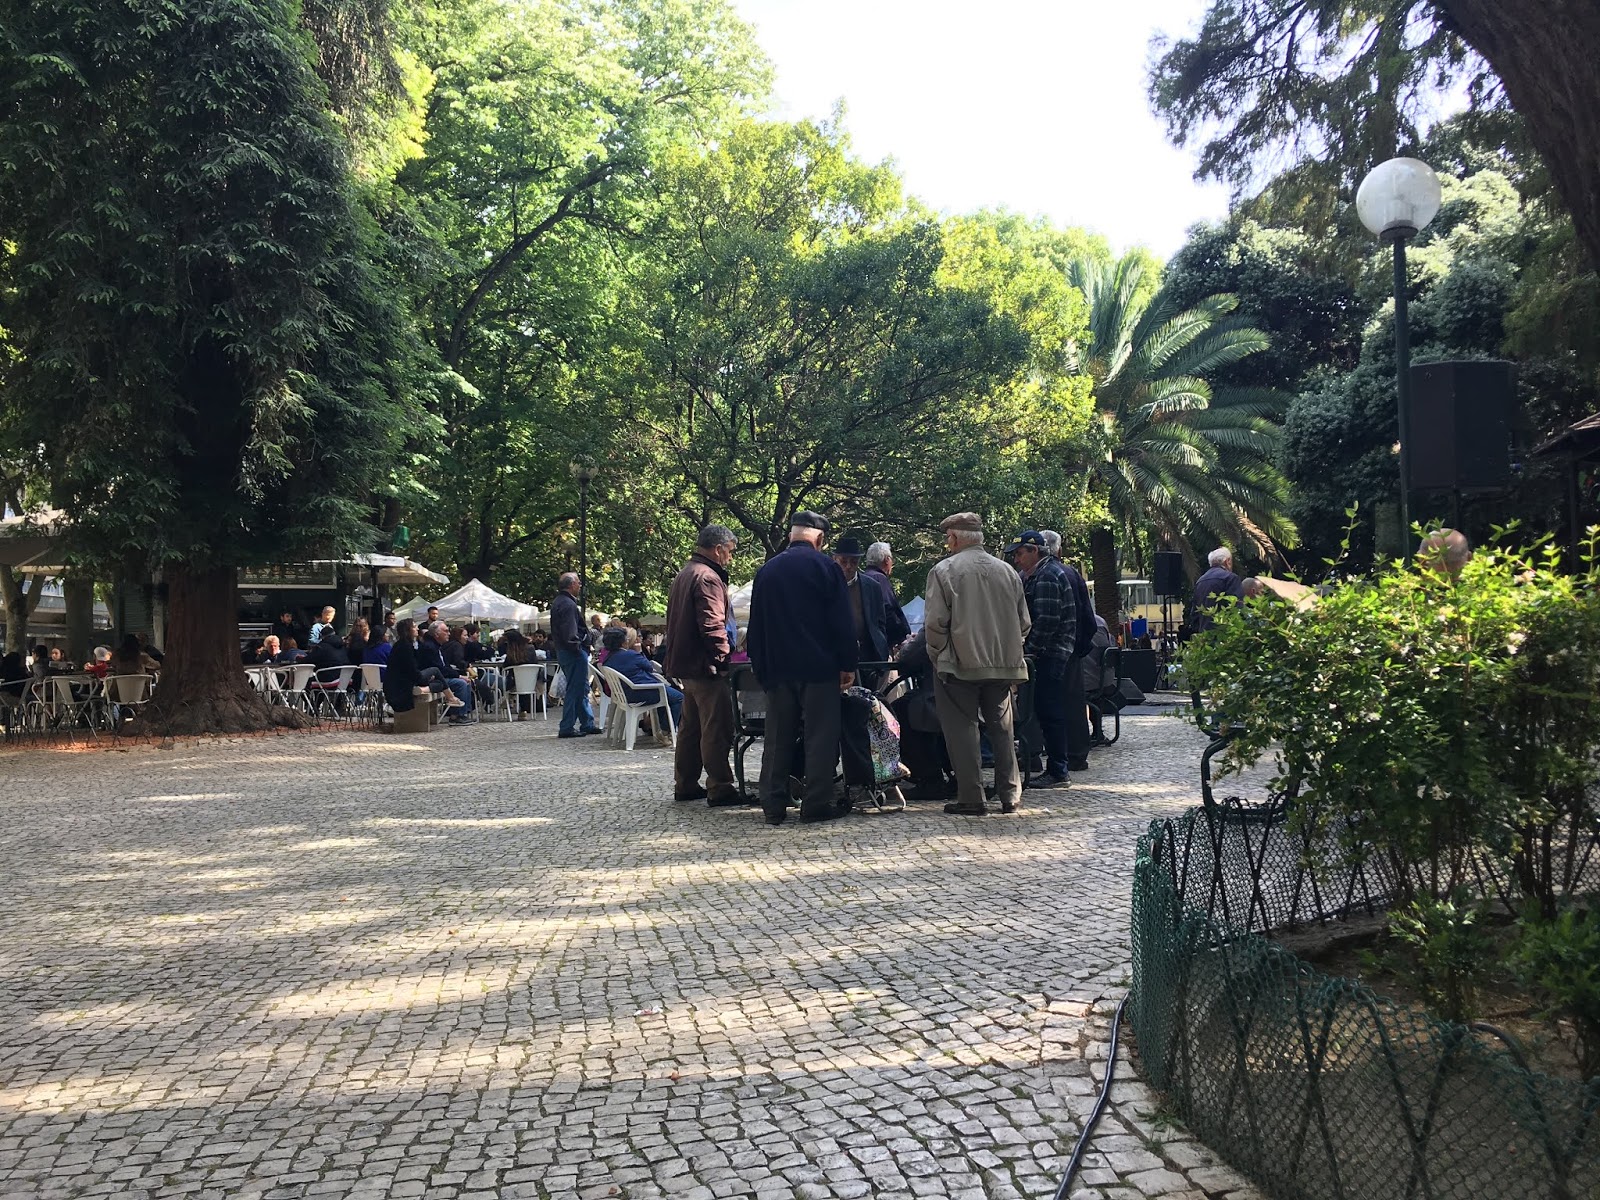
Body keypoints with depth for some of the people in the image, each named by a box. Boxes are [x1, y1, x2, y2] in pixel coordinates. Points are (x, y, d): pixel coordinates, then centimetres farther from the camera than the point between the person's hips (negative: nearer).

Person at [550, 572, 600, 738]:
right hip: (573, 652, -11)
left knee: (581, 688, 17)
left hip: (562, 650, 11)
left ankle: (587, 724, 23)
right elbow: (570, 633, -26)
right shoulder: (568, 604, -18)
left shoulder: (557, 602, 15)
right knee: (575, 690, -5)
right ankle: (567, 728, -2)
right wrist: (578, 648, -16)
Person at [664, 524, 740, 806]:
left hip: (685, 665, 11)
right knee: (717, 729, -6)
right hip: (705, 666, -11)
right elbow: (712, 626, -23)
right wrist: (723, 657, -16)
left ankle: (685, 785, 23)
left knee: (690, 727, 16)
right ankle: (719, 789, -5)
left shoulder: (682, 576, 18)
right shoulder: (708, 578, -15)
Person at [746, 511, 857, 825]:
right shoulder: (824, 567, -5)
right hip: (819, 668, -4)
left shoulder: (766, 571, 8)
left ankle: (773, 806, 9)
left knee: (777, 739, 9)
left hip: (777, 669, 4)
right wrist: (848, 665, -1)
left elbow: (755, 628, 11)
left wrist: (761, 669, 16)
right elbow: (842, 622, -8)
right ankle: (816, 805, 2)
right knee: (820, 738, 2)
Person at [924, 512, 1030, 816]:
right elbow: (1024, 623, 10)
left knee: (962, 731, 2)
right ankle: (1010, 796, 16)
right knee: (1002, 730, 13)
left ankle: (971, 799, 3)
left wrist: (936, 656, 2)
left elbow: (936, 623, -12)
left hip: (959, 665, -5)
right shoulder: (1007, 571, 8)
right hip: (1003, 665, 5)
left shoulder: (944, 570, -8)